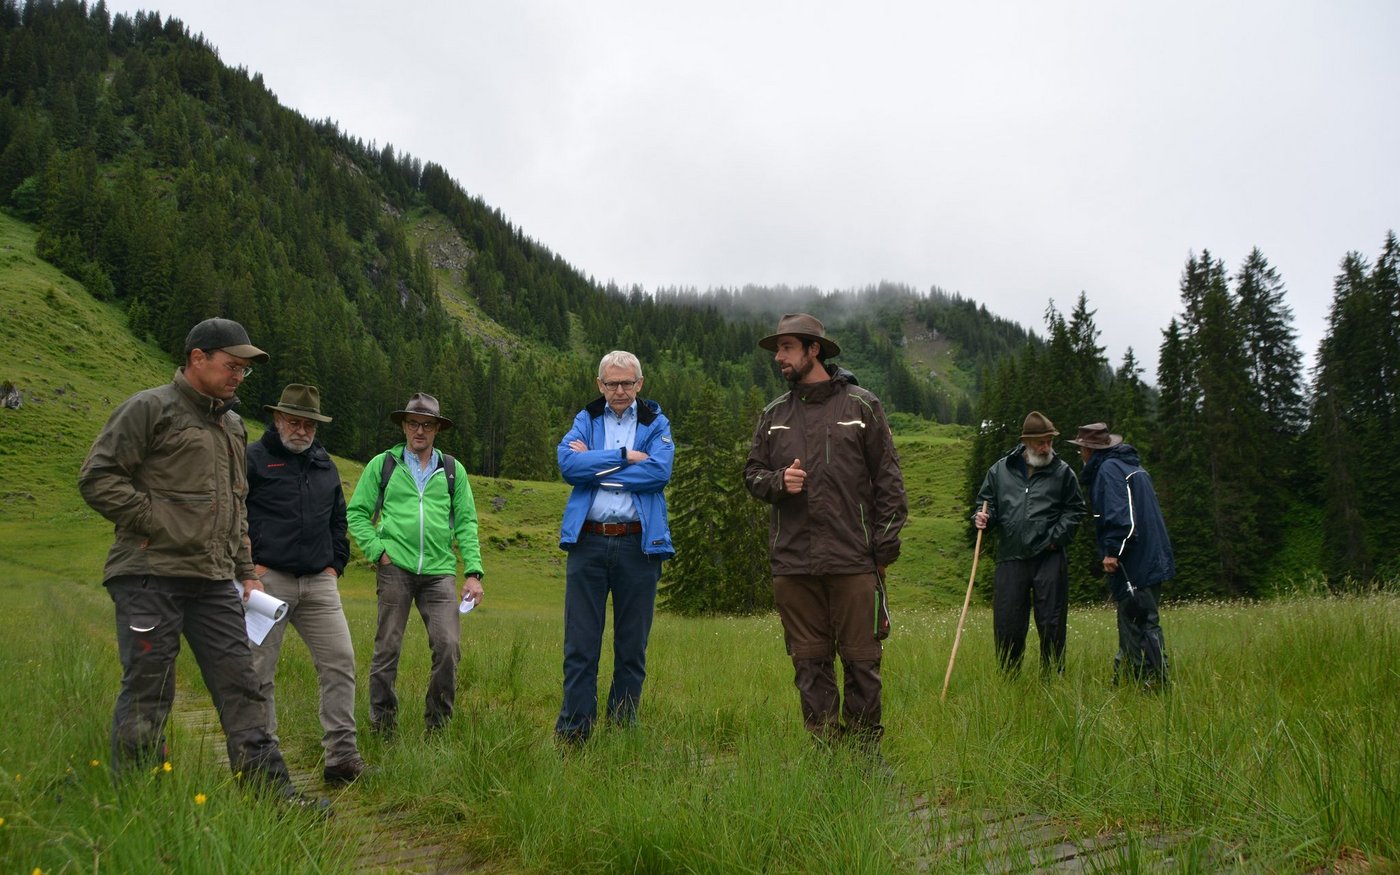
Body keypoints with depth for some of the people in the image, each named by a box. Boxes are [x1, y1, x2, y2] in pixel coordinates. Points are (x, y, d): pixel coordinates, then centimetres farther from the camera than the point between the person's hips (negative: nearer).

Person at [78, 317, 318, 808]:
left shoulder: (232, 425, 20)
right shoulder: (150, 408, -4)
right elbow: (97, 477, -10)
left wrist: (246, 572, 20)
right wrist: (155, 522, -13)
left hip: (214, 581, 7)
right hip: (150, 576, -7)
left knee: (240, 683, 5)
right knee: (147, 691, 0)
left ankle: (270, 788, 8)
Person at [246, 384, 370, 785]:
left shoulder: (325, 464, 17)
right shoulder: (253, 459, 0)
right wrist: (248, 564, -8)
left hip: (319, 583, 5)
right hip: (268, 579, -5)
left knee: (340, 662, -2)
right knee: (259, 672, 0)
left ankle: (342, 756, 3)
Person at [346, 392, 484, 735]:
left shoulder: (452, 470, 14)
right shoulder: (382, 465, 10)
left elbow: (466, 523, 12)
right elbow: (356, 514, 9)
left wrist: (473, 573, 3)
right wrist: (377, 551, -5)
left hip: (439, 572, 1)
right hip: (395, 568, -1)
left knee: (449, 646, -8)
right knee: (387, 648, 2)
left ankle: (438, 724, 7)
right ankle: (382, 725, 15)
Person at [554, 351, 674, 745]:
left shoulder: (656, 423, 8)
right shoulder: (585, 420, 12)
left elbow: (660, 471, -11)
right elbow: (567, 464, -7)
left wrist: (594, 465, -8)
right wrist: (624, 456, -10)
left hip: (639, 544, 0)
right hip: (588, 541, 0)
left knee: (632, 646, 7)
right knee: (580, 644, 1)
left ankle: (623, 729, 17)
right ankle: (572, 733, 6)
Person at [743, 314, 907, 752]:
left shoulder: (861, 406, 3)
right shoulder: (774, 415, 13)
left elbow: (888, 480, 3)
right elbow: (752, 472, 17)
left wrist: (885, 546, -3)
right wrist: (778, 481, -6)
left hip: (853, 560, -3)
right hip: (792, 563, 3)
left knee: (861, 660, 2)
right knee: (810, 663, 8)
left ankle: (866, 749, 15)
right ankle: (825, 748, 18)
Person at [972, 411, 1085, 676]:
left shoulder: (1062, 472, 4)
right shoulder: (1000, 470, 8)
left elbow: (1074, 509, 8)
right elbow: (987, 502, 16)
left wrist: (1056, 536, -4)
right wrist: (983, 516, -5)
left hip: (1050, 558, -1)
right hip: (1011, 557, 1)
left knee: (1051, 623, 3)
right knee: (1007, 624, 3)